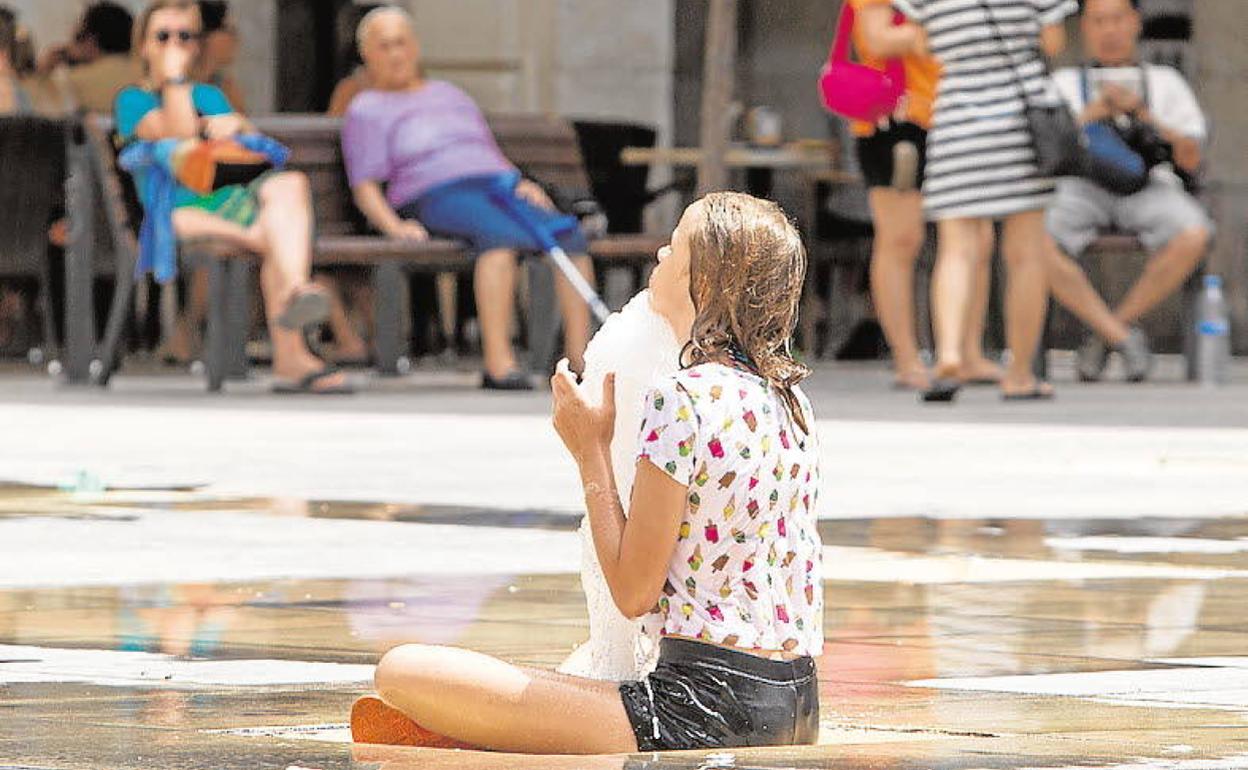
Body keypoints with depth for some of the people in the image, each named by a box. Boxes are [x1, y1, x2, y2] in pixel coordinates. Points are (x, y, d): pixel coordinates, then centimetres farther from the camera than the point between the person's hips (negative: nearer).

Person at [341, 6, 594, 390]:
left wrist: (523, 184, 8)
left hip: (501, 185, 6)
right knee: (501, 234, -39)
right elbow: (365, 186, 7)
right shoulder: (366, 111, 19)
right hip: (434, 196, -6)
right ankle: (498, 362, -50)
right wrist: (394, 225, -13)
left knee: (569, 234, -25)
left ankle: (579, 356, -34)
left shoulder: (451, 96, 35)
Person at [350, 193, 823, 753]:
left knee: (402, 673, -14)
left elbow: (633, 593, -13)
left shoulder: (684, 398, -15)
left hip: (709, 709, -9)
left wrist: (591, 453, -2)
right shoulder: (789, 398, 10)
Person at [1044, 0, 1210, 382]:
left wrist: (1141, 113, -4)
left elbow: (1190, 159, 8)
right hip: (1081, 189, 0)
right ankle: (1122, 336, -23)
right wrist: (1094, 113, -7)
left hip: (1149, 188, 0)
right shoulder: (1063, 84, 22)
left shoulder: (1165, 82, 22)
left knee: (1193, 236, -36)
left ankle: (1117, 324, -19)